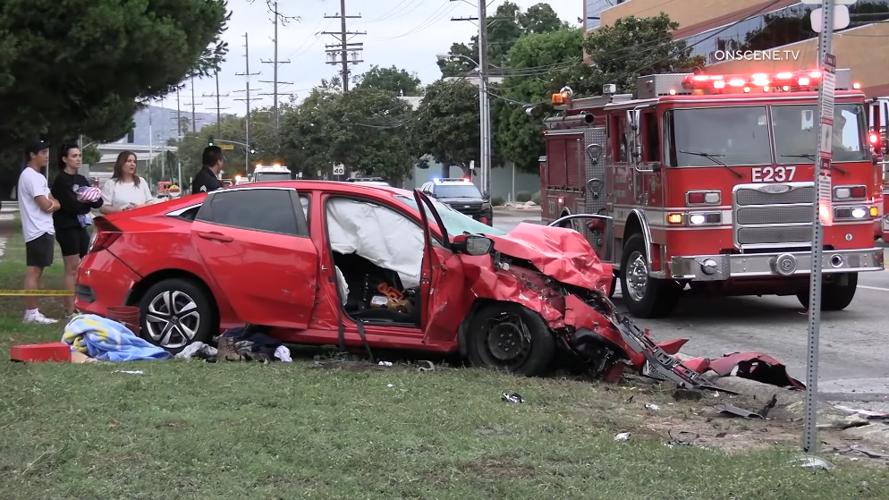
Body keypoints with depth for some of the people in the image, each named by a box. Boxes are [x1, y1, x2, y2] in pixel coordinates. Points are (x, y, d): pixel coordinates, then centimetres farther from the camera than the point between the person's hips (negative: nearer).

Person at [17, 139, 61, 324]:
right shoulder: (31, 176, -13)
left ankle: (33, 311, 13)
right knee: (33, 272, -9)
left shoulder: (37, 176, 19)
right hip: (39, 231, -10)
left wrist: (53, 203, -4)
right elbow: (46, 205, -19)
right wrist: (53, 204, 3)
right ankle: (31, 313, -9)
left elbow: (54, 203, 18)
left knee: (36, 271, 10)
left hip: (41, 230, 10)